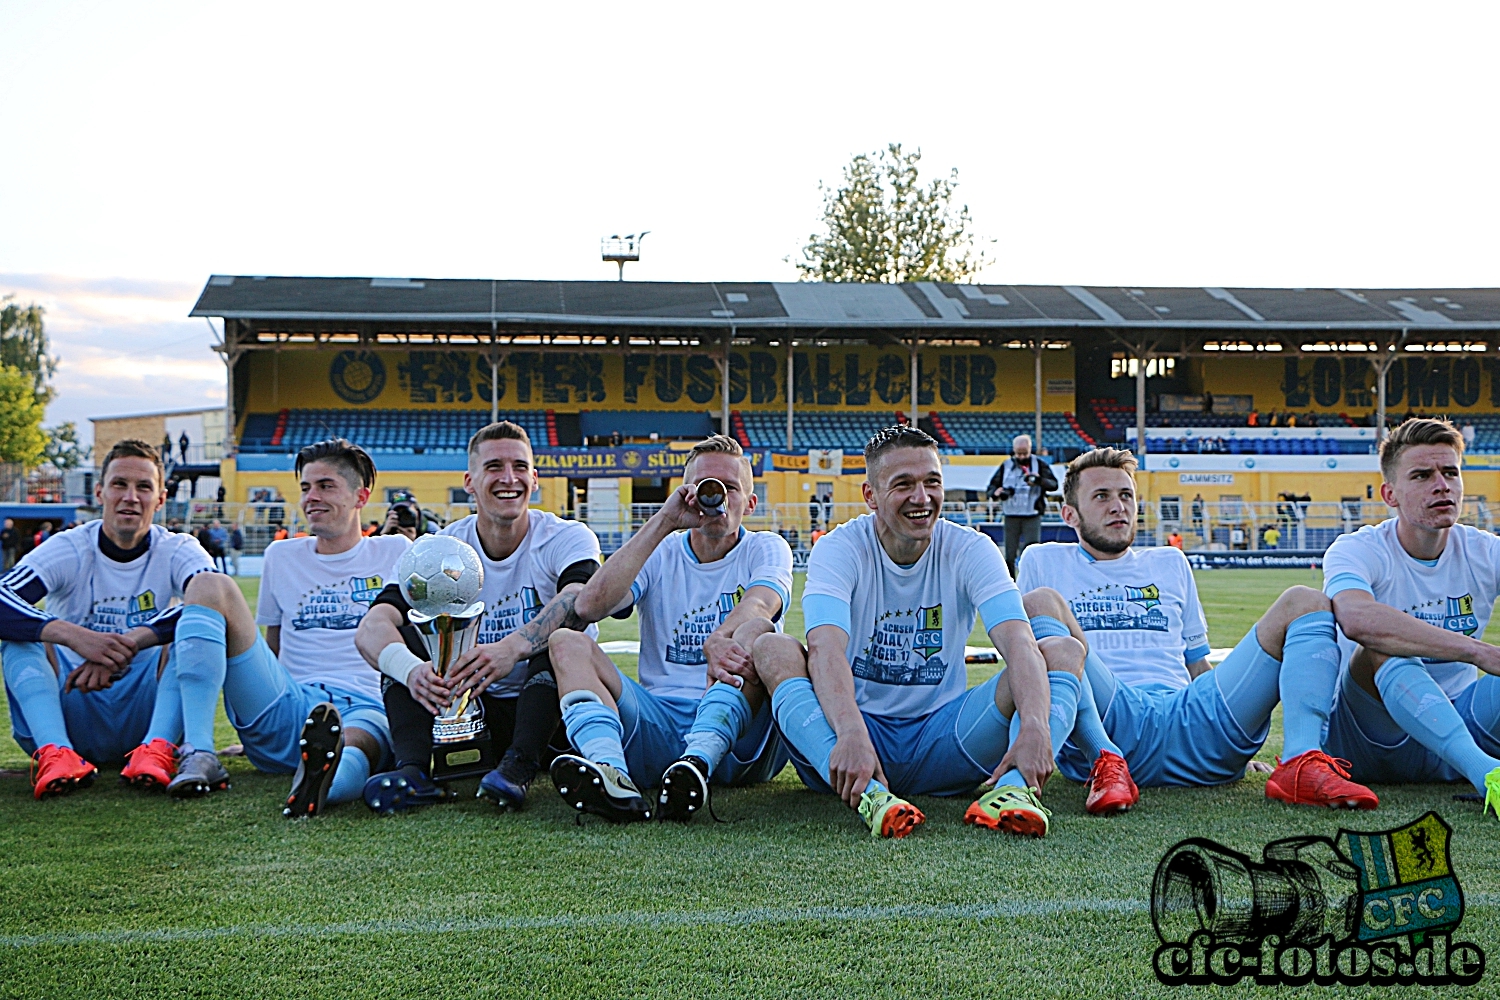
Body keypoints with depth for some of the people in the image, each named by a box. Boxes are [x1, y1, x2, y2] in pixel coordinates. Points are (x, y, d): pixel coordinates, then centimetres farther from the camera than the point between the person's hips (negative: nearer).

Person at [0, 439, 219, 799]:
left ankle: (156, 750, -38)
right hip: (72, 715, 0)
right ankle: (55, 752, -40)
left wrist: (128, 643, -37)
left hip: (144, 712, 0)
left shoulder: (178, 552, -1)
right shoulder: (67, 550, -3)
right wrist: (74, 636, -39)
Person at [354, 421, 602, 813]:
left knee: (559, 635, -28)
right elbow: (370, 628, -16)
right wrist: (411, 669, -40)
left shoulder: (567, 538, -6)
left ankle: (519, 766, -37)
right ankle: (414, 769, -32)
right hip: (473, 713, 3)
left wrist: (513, 648, -49)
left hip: (545, 711, -2)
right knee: (402, 639, -15)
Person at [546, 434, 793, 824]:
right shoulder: (660, 555, 15)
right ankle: (612, 773, -46)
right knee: (567, 642, -18)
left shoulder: (766, 549, 11)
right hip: (658, 723, 2)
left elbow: (758, 605, -15)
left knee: (755, 633, -28)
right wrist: (662, 522, -7)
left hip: (739, 735, -2)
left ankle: (698, 762, -51)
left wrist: (718, 641, -39)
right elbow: (588, 607, -6)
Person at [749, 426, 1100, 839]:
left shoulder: (970, 550, -3)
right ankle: (868, 794, -48)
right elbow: (826, 649, -28)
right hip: (859, 727, -2)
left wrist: (1034, 727, -41)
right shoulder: (841, 549, -9)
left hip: (943, 737, 2)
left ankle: (1011, 788, -43)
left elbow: (1019, 644, -20)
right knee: (772, 649, -28)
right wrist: (850, 734, -49)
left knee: (1064, 651, -16)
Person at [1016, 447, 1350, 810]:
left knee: (1306, 601, -6)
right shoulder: (1043, 562, 22)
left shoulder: (1171, 563, 31)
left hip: (1185, 720, 4)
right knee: (1040, 602, -27)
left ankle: (1303, 763, -32)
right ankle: (1107, 765, -41)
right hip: (1099, 732, -3)